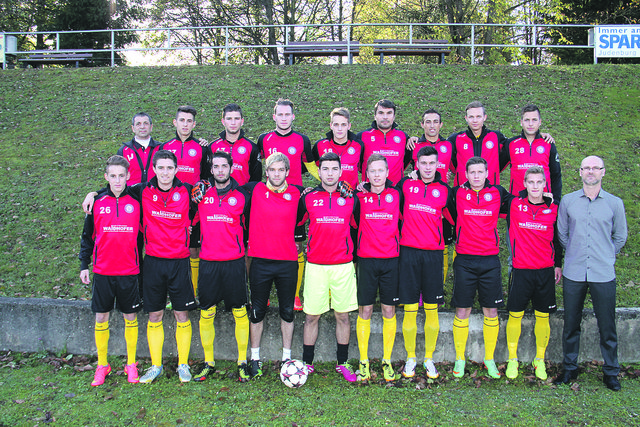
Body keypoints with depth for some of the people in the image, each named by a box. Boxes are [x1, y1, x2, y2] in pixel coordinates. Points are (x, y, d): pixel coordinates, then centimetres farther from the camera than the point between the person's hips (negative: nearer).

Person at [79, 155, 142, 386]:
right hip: (102, 271, 1)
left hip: (129, 272, -1)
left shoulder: (136, 202, -1)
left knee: (130, 317, 8)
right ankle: (102, 365, 22)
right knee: (101, 318, 7)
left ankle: (131, 365, 22)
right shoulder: (97, 203, 1)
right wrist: (84, 265, 4)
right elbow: (88, 236, 8)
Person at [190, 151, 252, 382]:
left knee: (240, 313, 3)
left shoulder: (242, 195, 2)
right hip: (207, 262, 1)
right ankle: (208, 362, 20)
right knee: (206, 314, 6)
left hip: (234, 262, -1)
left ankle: (242, 362, 14)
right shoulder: (201, 193, 6)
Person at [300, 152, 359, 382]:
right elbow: (296, 224, 14)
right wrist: (307, 245, 9)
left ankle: (343, 363, 20)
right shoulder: (308, 198, 2)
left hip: (343, 265, 1)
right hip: (315, 265, -1)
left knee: (343, 316, 7)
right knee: (312, 316, 5)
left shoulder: (350, 199, 5)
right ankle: (307, 363, 18)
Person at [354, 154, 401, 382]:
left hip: (391, 260, 1)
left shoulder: (396, 195, 3)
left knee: (389, 311, 6)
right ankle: (363, 361, 15)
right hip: (366, 260, -1)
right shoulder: (360, 197, 2)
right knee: (365, 310, 3)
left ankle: (387, 361, 19)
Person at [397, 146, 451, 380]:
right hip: (409, 252, -1)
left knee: (432, 309, 5)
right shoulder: (406, 184, 6)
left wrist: (445, 241, 16)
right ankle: (410, 358, 16)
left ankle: (429, 359, 18)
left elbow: (451, 219, 19)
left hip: (433, 253, 1)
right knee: (409, 309, 2)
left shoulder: (444, 190, 7)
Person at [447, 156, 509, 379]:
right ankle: (459, 359, 16)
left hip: (490, 260, 1)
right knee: (462, 311, 2)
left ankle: (489, 360, 20)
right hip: (464, 260, -1)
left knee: (491, 311, 6)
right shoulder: (457, 193, 1)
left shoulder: (498, 193, 3)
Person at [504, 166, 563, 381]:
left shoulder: (553, 209, 3)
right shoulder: (514, 205, -3)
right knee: (515, 316, 3)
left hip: (546, 271, 2)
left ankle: (539, 360, 22)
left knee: (543, 317, 7)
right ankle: (512, 359, 18)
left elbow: (557, 239, 12)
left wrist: (558, 265, 12)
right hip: (520, 270, -1)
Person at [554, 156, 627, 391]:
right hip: (573, 274, 1)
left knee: (607, 327, 5)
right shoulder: (568, 201, 4)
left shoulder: (615, 203, 3)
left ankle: (610, 372, 22)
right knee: (571, 324, 10)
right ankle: (570, 368, 24)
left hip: (603, 275, -1)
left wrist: (605, 256, 10)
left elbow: (620, 237, 13)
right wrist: (575, 254, 11)